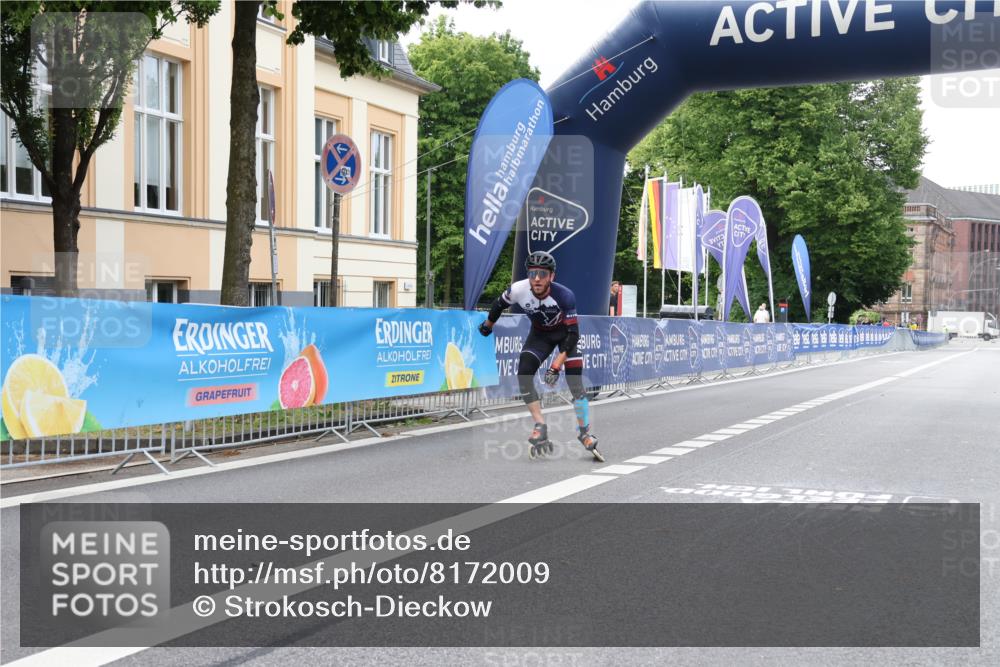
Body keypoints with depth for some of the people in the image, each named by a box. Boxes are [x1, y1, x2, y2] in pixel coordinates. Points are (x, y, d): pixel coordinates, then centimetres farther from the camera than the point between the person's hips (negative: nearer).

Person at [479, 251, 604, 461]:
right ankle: (541, 427, -8)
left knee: (575, 384, -13)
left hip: (565, 331, -3)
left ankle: (585, 433, 4)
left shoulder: (564, 295, -35)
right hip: (540, 333, 3)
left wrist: (556, 366, -38)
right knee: (523, 375, -18)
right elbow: (500, 304, -5)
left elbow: (573, 333, -32)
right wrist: (488, 325, 12)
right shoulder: (519, 290, -28)